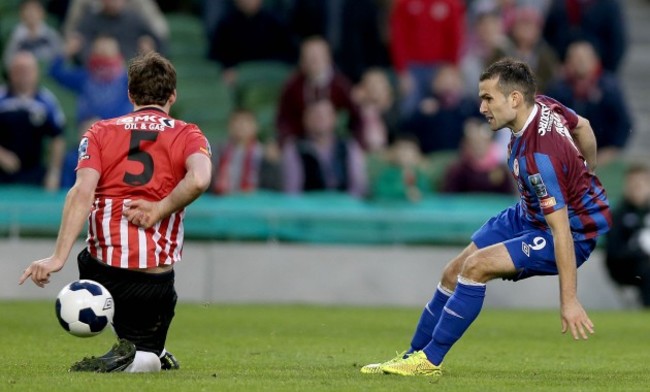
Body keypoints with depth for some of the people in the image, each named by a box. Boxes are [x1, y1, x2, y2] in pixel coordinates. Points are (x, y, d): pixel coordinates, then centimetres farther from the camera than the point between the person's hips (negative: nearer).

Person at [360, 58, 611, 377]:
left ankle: (430, 360, -7)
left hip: (574, 233, -10)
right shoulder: (541, 105, -11)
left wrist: (569, 300, -33)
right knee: (454, 271, 8)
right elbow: (583, 127, 10)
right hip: (530, 215, 10)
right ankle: (414, 355, 23)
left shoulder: (538, 155, -35)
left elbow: (561, 229, -34)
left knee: (476, 266, -22)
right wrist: (584, 180, 26)